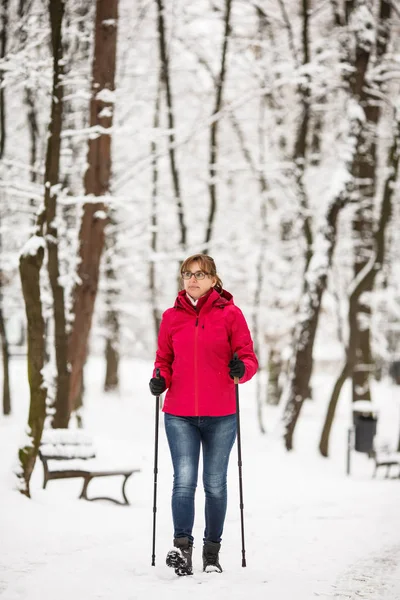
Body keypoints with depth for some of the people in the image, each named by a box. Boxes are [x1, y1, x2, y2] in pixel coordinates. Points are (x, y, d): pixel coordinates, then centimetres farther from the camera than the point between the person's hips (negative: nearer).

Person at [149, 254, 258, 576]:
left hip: (220, 416, -1)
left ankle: (212, 552, 17)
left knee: (215, 484, 7)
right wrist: (160, 379, -5)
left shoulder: (230, 314, 0)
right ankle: (182, 546, -15)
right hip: (179, 415, 1)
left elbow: (248, 357, 1)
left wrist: (241, 368, -21)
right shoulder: (171, 317, 8)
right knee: (184, 480, -11)